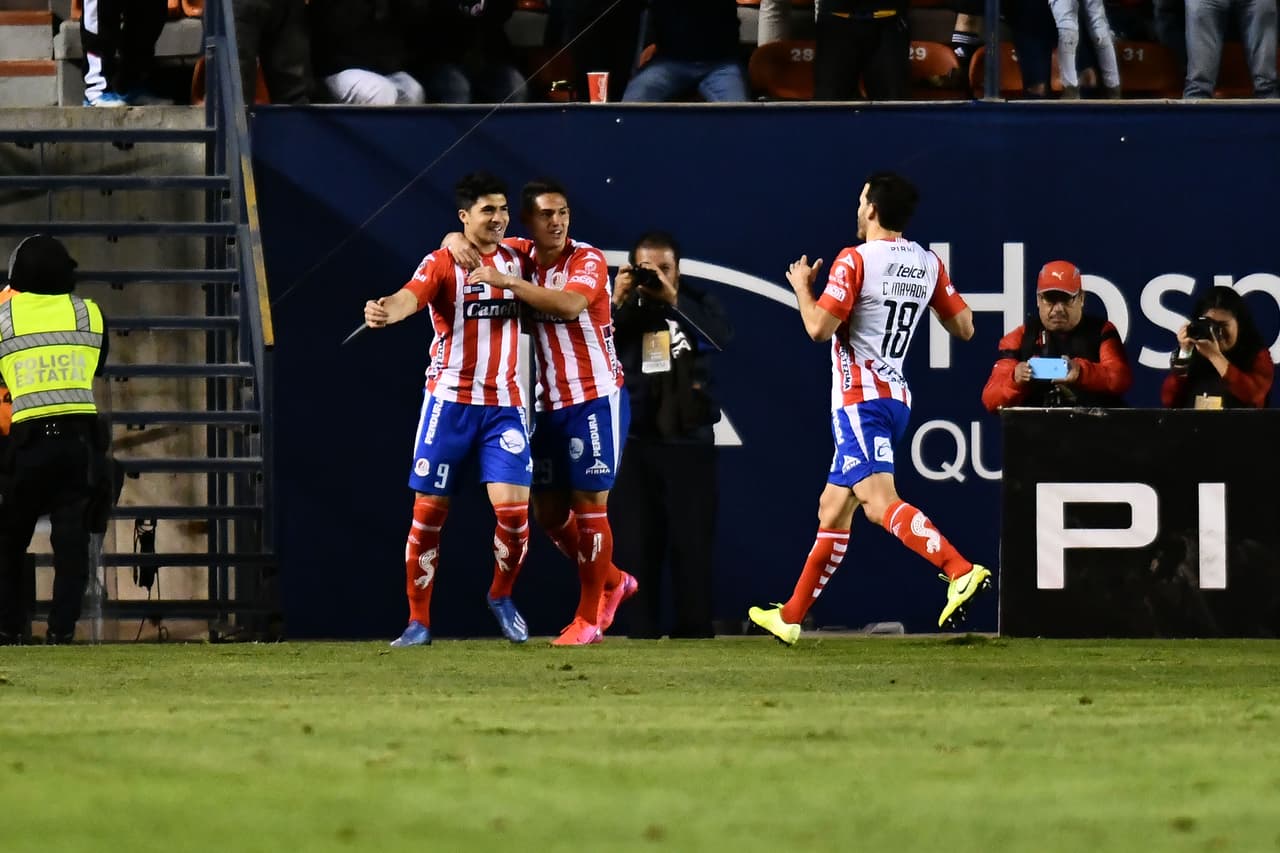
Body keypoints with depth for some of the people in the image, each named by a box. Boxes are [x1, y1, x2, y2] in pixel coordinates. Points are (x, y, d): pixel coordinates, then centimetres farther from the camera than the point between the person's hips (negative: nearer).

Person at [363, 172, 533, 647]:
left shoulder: (515, 260, 7)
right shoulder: (442, 264, -7)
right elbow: (411, 296, -29)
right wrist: (385, 311, -51)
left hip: (504, 403, 3)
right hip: (450, 400, -3)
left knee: (513, 505, -11)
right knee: (428, 512, -1)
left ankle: (501, 597, 15)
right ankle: (418, 621, 10)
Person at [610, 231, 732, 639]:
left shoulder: (697, 303, 5)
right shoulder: (623, 308, 7)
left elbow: (722, 336, -15)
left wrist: (673, 300, -26)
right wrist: (616, 303, -19)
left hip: (690, 444, -1)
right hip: (636, 443, 1)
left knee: (692, 545, -1)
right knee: (635, 546, 0)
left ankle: (693, 633, 1)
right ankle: (641, 635, 2)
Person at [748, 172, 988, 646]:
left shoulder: (855, 261, -12)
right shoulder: (928, 264, 8)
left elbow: (818, 327, -17)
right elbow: (964, 328, 11)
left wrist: (802, 286, 2)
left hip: (860, 397, -9)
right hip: (897, 397, 9)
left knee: (879, 501, -21)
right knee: (833, 509, 15)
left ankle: (960, 571, -40)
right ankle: (790, 616, 22)